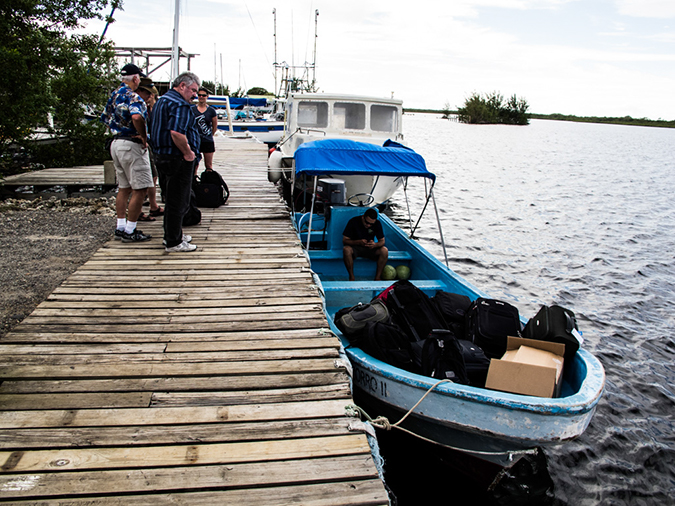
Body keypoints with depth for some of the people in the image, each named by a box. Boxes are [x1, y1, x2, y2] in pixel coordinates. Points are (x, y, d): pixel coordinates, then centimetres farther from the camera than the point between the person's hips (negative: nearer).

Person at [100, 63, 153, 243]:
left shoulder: (114, 95, 14)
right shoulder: (132, 96, -14)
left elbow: (105, 118, 22)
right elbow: (137, 117, -33)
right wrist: (144, 137, -20)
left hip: (116, 143, 10)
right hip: (132, 145, -10)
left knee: (124, 188, 15)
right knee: (140, 188, -5)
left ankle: (120, 228, 19)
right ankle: (129, 231, -4)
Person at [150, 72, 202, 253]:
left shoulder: (162, 100, 17)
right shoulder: (180, 104, -16)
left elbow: (155, 130, 22)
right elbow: (176, 133, -29)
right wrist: (188, 153, -17)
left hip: (161, 155, 10)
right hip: (178, 160, -10)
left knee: (172, 199, 20)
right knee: (178, 202, -2)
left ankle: (172, 234, 31)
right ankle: (174, 242, 4)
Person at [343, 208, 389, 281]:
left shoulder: (377, 224, -8)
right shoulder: (353, 221, -15)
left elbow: (382, 241, -4)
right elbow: (344, 240, -14)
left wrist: (375, 245, -29)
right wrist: (358, 242, -33)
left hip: (370, 248, 2)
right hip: (355, 247, -2)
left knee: (384, 250, -27)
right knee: (346, 249, -36)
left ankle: (377, 278, -19)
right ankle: (352, 278, -25)